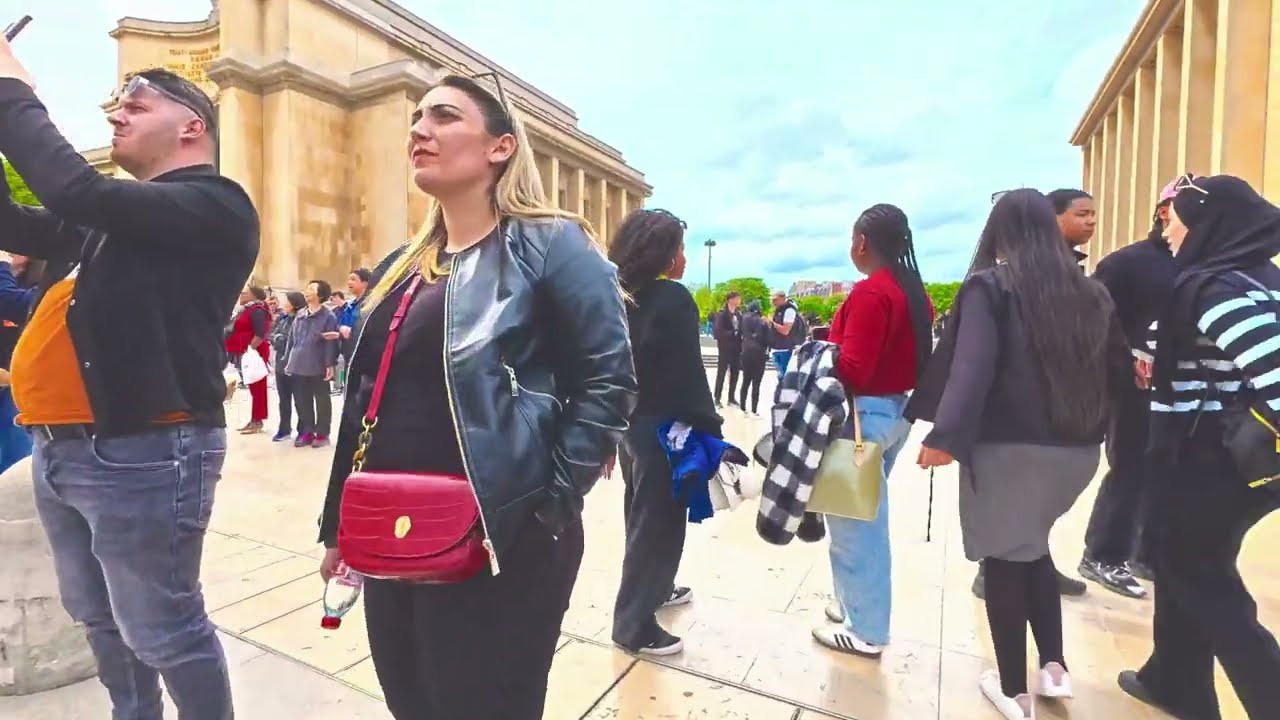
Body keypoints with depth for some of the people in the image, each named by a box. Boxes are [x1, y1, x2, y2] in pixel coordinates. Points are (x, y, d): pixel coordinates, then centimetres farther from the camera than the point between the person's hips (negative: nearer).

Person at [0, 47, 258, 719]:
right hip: (58, 447, 9)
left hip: (140, 451, -9)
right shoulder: (114, 214, 17)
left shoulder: (215, 204, -11)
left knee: (162, 631, 3)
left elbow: (75, 190, -22)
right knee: (101, 620, 23)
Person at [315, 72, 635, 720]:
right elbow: (365, 401, 15)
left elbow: (608, 384, -15)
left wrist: (547, 505, -18)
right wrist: (341, 524, 16)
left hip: (498, 543, -7)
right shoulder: (400, 267, 13)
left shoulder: (551, 246, -9)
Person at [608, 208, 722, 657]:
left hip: (633, 426, 9)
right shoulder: (674, 299, -16)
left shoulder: (630, 300, 7)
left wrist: (621, 422, 16)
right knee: (658, 523, 3)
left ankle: (651, 588, 42)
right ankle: (634, 625, 15)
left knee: (642, 516, 22)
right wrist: (709, 429, -14)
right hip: (664, 431, -9)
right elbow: (688, 375, -20)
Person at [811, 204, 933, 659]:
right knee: (868, 518, 20)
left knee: (854, 522, 3)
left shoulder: (870, 292, -19)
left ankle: (865, 630, 17)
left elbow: (851, 369, -22)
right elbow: (917, 357, 13)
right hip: (898, 409, 10)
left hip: (865, 413, -9)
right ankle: (857, 605, 34)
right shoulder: (915, 291, 9)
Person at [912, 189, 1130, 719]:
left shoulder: (989, 286, -9)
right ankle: (1054, 667, 30)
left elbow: (973, 366, -23)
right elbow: (1120, 369, 12)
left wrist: (946, 435, -29)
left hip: (1008, 447, -6)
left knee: (1004, 560, 9)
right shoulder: (1089, 292, 8)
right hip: (1075, 448, 6)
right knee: (1031, 546, 25)